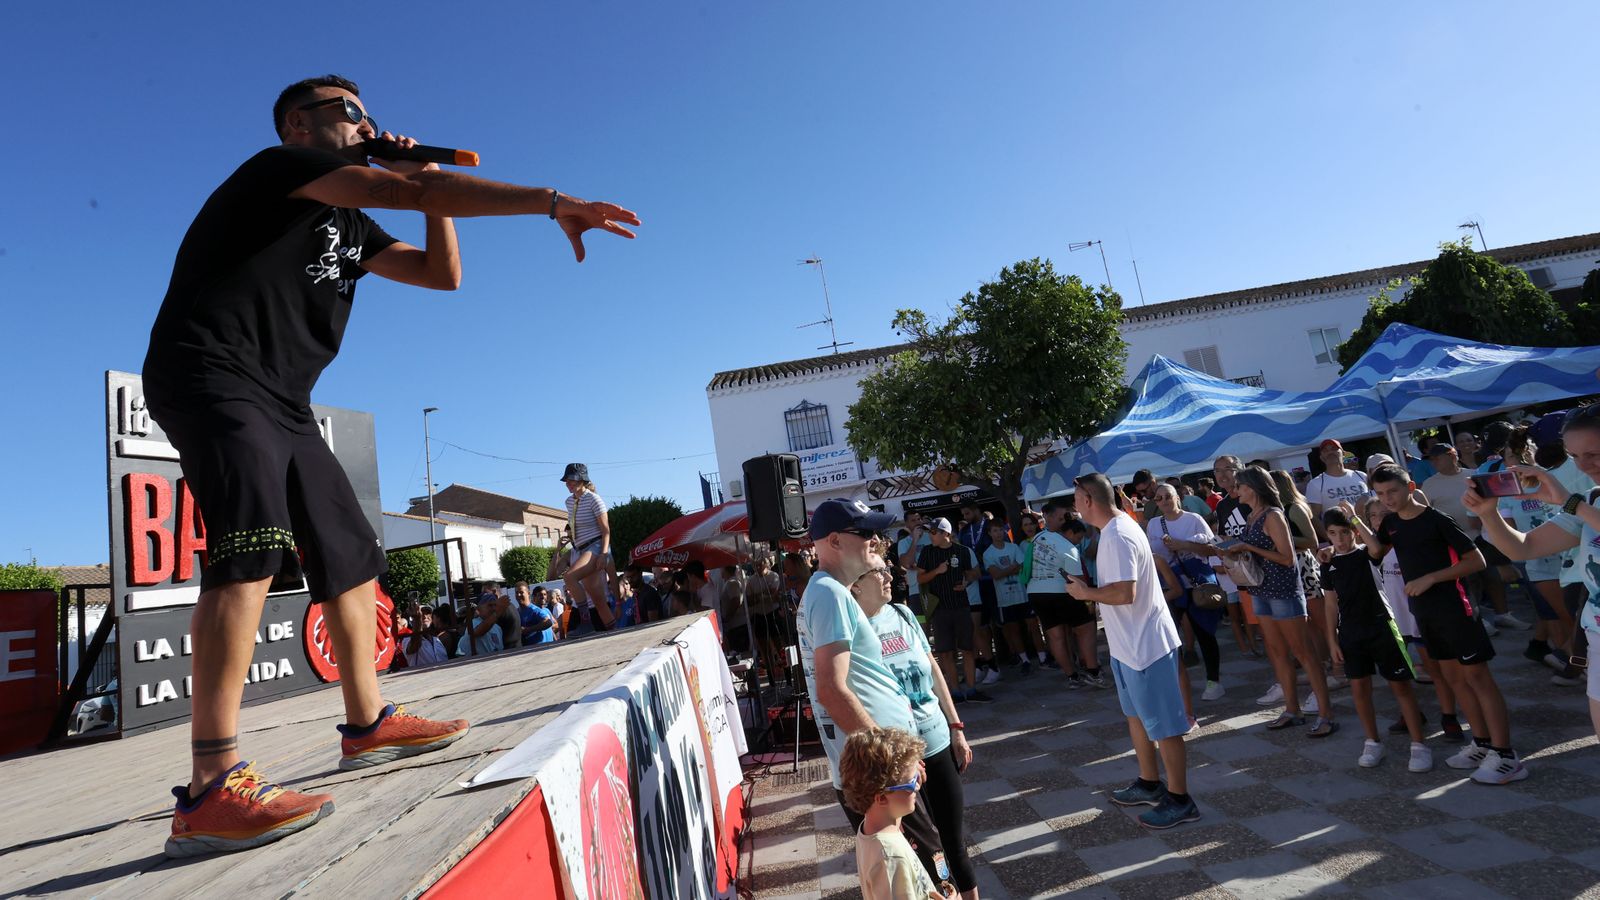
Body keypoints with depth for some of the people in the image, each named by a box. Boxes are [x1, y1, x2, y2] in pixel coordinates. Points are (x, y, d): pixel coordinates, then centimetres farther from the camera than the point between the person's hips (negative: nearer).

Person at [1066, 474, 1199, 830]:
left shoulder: (1118, 536, -24)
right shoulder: (1117, 528, 9)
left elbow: (1125, 592, -31)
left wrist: (1086, 593, -17)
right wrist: (1090, 589, 8)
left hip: (1146, 645, -11)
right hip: (1130, 644, 11)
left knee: (1163, 726, 3)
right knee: (1137, 716, 22)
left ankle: (1179, 800, 16)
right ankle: (1150, 783, 36)